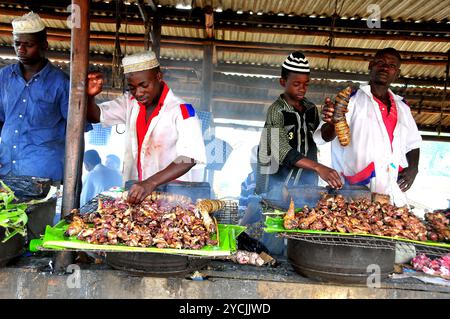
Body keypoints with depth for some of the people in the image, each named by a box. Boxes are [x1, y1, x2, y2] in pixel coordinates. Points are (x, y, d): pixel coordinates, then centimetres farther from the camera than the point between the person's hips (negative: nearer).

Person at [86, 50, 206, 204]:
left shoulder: (181, 111, -11)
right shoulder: (130, 102, 9)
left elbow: (188, 159, -20)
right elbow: (95, 115, 15)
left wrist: (151, 183, -33)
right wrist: (90, 95, -7)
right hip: (134, 192, 5)